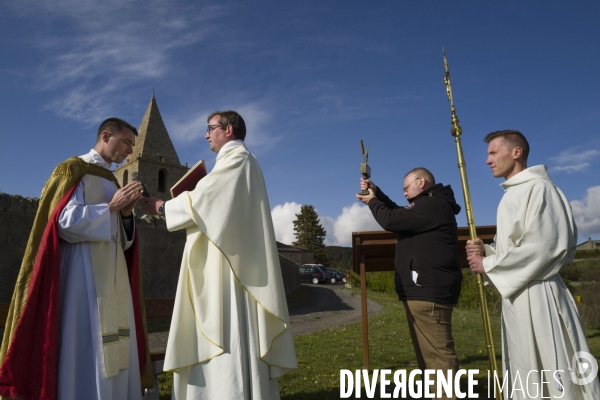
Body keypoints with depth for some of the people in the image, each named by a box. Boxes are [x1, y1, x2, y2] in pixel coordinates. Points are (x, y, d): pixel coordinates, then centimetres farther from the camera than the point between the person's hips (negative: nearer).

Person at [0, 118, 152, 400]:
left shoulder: (112, 181, 20)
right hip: (84, 271, -7)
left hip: (114, 275, 7)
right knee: (86, 347, -6)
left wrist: (126, 213, -1)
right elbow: (65, 220, -13)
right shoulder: (73, 169, 0)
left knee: (114, 350, 6)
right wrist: (111, 207, -13)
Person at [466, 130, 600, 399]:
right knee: (525, 376, 16)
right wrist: (485, 251, 0)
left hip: (536, 294, -9)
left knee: (549, 373, 0)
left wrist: (488, 265, -13)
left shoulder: (538, 188, -12)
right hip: (516, 294, 9)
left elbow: (541, 247, -20)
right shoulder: (512, 194, 16)